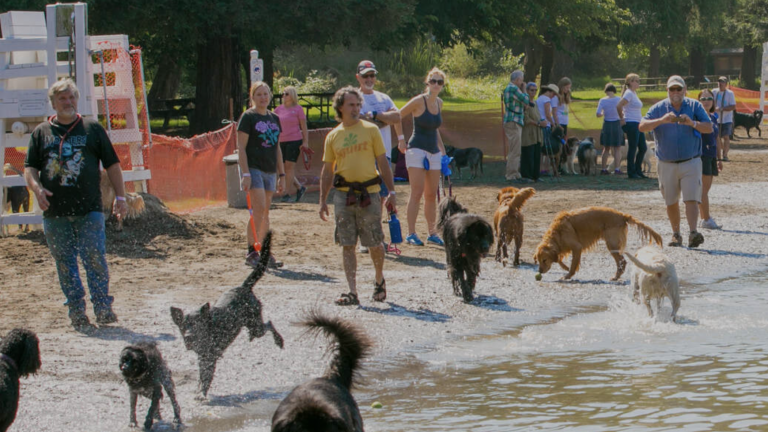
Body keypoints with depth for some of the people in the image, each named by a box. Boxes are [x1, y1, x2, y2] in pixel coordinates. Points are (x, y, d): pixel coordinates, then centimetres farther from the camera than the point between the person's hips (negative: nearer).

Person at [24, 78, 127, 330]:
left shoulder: (93, 129, 9)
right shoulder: (41, 133, 11)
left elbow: (112, 164, 10)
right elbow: (30, 167, 10)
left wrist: (120, 196, 3)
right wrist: (37, 188, -11)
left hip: (89, 209, -2)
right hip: (55, 213, 2)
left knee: (95, 258, -7)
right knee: (65, 263, 3)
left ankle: (103, 308, -2)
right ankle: (76, 312, 9)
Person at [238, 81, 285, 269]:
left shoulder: (274, 118, 15)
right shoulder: (248, 117, -4)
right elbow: (241, 148, -8)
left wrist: (281, 174, 17)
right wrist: (245, 174, -17)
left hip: (270, 171, 6)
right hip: (253, 168, -6)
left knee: (265, 213, 7)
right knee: (259, 209, -15)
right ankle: (251, 252, -10)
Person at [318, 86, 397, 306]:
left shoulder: (370, 130, 4)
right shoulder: (333, 136, 9)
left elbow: (383, 162, 4)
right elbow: (327, 170, 13)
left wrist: (391, 191, -2)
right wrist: (323, 200, 9)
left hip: (368, 194, -2)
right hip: (343, 195, 2)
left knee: (374, 244, 3)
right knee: (347, 245, -2)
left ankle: (379, 280, 29)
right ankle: (352, 292, -1)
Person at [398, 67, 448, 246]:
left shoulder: (439, 103, 10)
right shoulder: (419, 101, -10)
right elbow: (397, 117, -6)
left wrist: (442, 149, 22)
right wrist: (400, 139, -8)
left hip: (434, 152, 7)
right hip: (417, 150, -6)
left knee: (432, 195, 8)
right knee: (417, 193, -9)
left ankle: (432, 233, 12)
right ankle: (411, 233, -6)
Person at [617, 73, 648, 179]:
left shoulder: (634, 93, 15)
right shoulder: (629, 93, -13)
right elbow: (618, 106, -24)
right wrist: (623, 119, -14)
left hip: (638, 124, 10)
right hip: (631, 124, -10)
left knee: (643, 148, 11)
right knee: (632, 148, -3)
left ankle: (638, 170, 20)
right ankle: (631, 172, 4)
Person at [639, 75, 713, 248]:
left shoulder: (694, 106, 4)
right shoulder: (659, 108, 4)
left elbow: (709, 128, -3)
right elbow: (642, 127, -10)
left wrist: (692, 123, -22)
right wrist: (662, 120, -25)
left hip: (691, 162, -2)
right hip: (667, 164, 2)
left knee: (691, 199, -14)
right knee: (671, 202, 8)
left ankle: (693, 233, -21)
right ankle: (676, 234, 20)